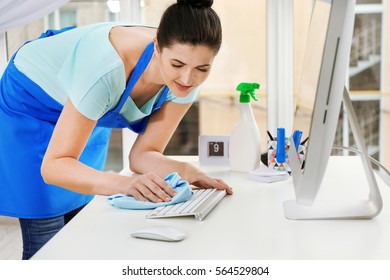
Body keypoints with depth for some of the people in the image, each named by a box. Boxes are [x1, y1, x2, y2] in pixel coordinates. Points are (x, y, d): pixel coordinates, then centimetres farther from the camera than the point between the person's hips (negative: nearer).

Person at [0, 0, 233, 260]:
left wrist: (186, 171, -34)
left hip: (89, 114, 6)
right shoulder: (109, 69, -41)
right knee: (47, 243, -7)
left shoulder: (190, 74, -22)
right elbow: (53, 165, -38)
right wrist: (123, 183, -52)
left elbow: (142, 154, -16)